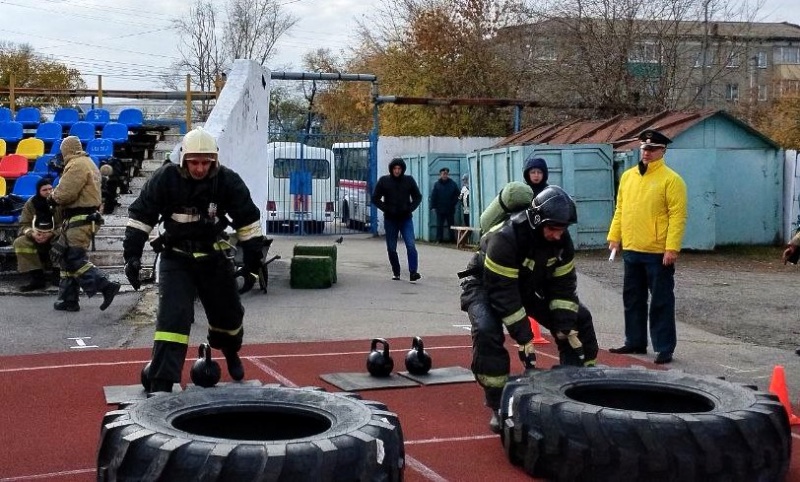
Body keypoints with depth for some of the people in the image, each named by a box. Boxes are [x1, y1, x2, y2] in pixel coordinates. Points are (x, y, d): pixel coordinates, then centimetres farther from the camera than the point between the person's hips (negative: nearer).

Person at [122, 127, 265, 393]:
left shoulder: (227, 181, -12)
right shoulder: (165, 179, -16)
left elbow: (248, 219, -2)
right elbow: (140, 215, -9)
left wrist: (253, 254, -1)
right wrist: (132, 254, -12)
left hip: (214, 256, 2)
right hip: (175, 258, -2)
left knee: (229, 313, 15)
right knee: (172, 317, -15)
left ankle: (230, 352, 48)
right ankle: (161, 383, -13)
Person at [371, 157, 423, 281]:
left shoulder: (409, 180, 4)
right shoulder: (384, 181, 1)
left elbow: (418, 197, 13)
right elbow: (375, 198, 4)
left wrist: (411, 208, -3)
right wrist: (386, 209, -8)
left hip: (406, 219, 0)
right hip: (390, 220, 1)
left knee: (411, 246, -14)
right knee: (391, 249, 6)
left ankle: (413, 272, -16)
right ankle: (396, 273, 20)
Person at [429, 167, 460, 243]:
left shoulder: (452, 184, 1)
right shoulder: (436, 184, -1)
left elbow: (457, 195, 3)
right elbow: (433, 196, -3)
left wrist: (453, 203, -7)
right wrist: (433, 206, -9)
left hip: (450, 209, 1)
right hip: (440, 209, -1)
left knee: (451, 225, 8)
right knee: (439, 225, 2)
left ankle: (451, 239, 15)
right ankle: (439, 239, 8)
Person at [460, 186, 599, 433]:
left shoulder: (562, 239, -16)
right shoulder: (505, 237, -36)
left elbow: (563, 285, -9)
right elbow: (502, 293, -34)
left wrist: (567, 328, -18)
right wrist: (524, 338, -33)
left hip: (529, 285, 6)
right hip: (487, 285, -6)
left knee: (580, 319, -3)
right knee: (487, 332, -34)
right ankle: (499, 406, -20)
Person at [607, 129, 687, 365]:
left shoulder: (670, 179, -8)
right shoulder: (628, 176, 12)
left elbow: (677, 216, -13)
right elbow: (620, 209, 18)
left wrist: (672, 248, -19)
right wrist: (614, 236, 11)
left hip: (658, 253, -7)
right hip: (631, 251, 7)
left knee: (661, 302, 0)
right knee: (633, 300, 15)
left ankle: (664, 349, 7)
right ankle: (635, 342, 27)